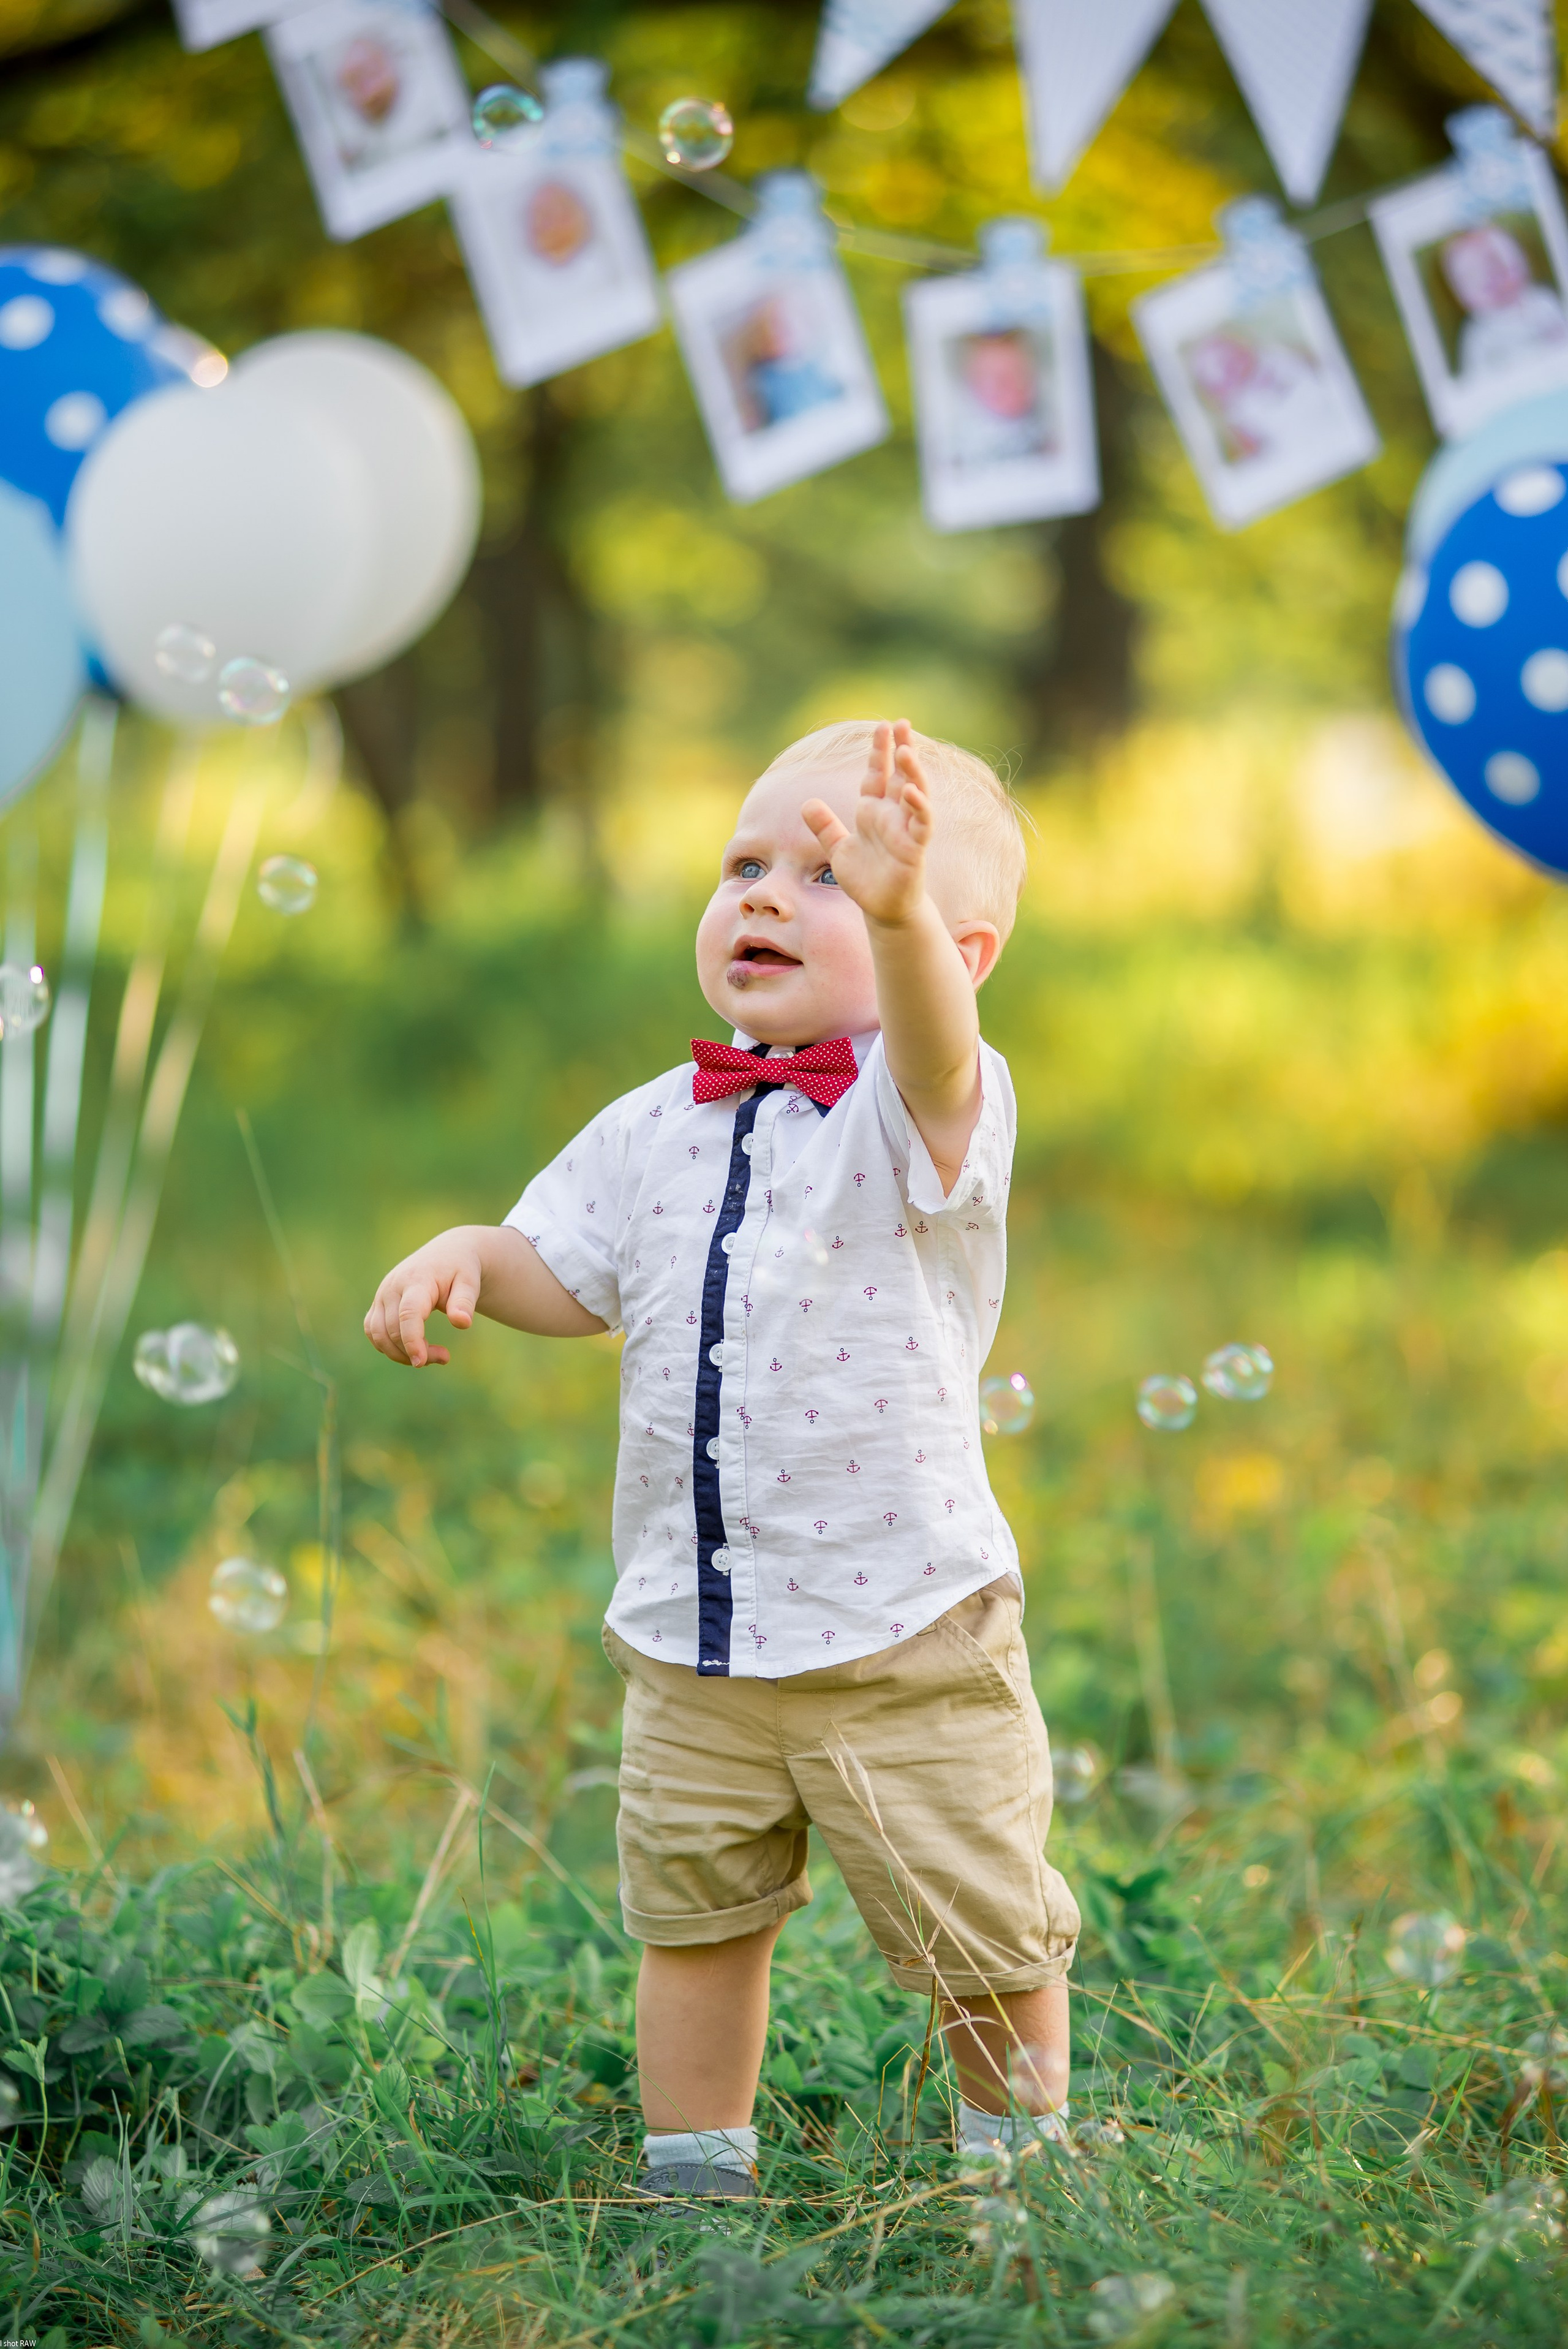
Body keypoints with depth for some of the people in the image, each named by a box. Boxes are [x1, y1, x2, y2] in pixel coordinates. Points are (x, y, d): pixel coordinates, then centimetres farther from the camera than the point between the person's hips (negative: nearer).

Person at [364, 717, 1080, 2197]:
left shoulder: (916, 1110, -13)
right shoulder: (657, 1130, 5)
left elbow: (934, 1058, -37)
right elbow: (566, 1275, 16)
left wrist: (895, 912, -58)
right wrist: (466, 1259, -7)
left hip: (905, 1640, -5)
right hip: (687, 1642, 5)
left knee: (983, 1934, 7)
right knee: (691, 1911, 17)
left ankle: (1020, 2169, 29)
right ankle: (691, 2182, 34)